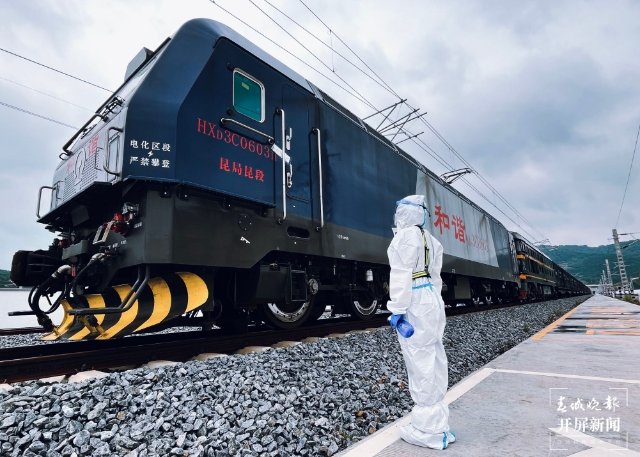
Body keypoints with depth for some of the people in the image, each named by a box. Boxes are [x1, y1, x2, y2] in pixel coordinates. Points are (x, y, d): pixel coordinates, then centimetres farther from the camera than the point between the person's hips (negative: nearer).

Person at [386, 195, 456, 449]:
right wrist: (432, 304, 22)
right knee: (433, 363, 13)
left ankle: (428, 432, 10)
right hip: (432, 300, 9)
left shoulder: (406, 235, -11)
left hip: (415, 305, -9)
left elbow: (402, 275, -17)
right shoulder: (430, 240, 16)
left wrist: (397, 309, -16)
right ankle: (438, 427, 24)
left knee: (421, 365, -2)